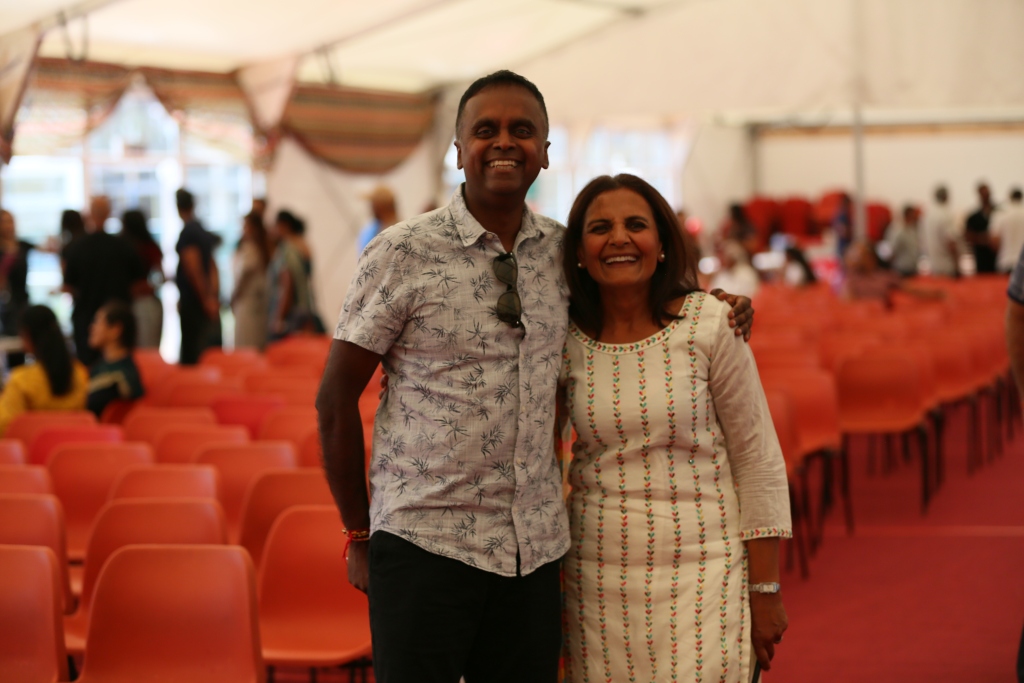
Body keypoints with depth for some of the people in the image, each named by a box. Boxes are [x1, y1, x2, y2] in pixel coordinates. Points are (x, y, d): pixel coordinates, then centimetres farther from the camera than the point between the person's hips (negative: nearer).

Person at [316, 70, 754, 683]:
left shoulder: (561, 251, 7)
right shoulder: (401, 253, -6)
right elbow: (335, 401, -2)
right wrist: (360, 537, 2)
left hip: (535, 549, 4)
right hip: (425, 541, -4)